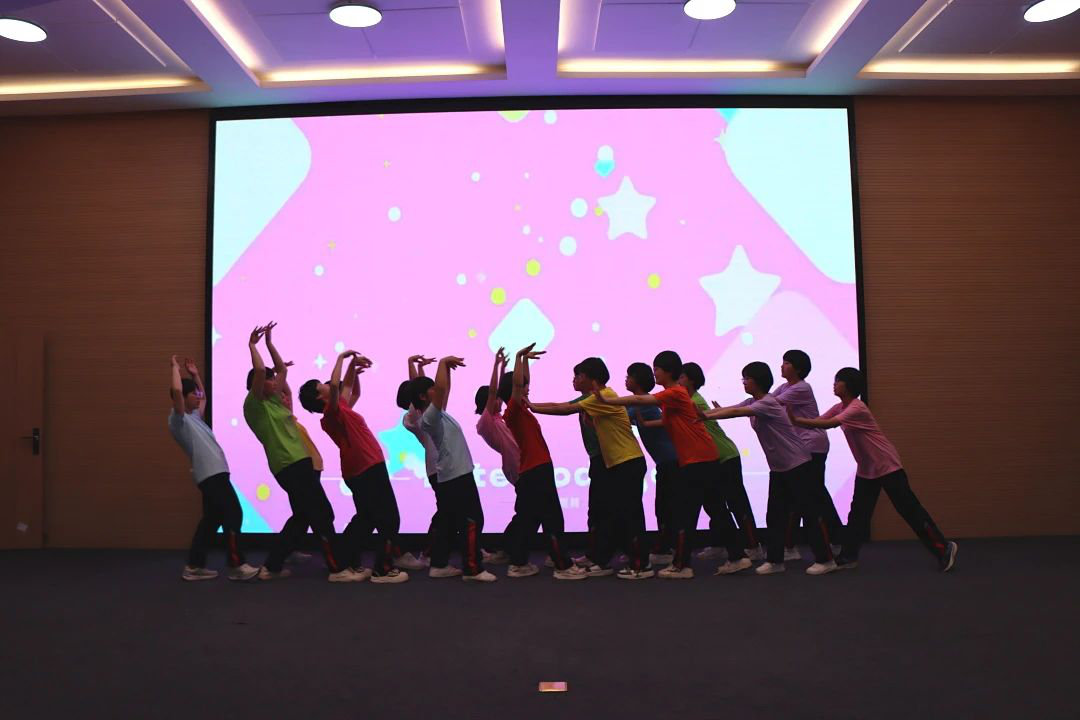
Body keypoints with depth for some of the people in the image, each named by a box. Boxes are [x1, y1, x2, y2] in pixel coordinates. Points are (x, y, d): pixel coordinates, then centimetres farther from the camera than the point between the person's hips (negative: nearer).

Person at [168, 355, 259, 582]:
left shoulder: (193, 417, 20)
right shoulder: (178, 419, -6)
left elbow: (204, 398, 41)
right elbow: (176, 390, -22)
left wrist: (195, 375, 33)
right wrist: (175, 367, -8)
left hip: (214, 474, 10)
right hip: (211, 474, -10)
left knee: (212, 520, 13)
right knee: (233, 516, -10)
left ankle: (194, 566, 19)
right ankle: (237, 565, -6)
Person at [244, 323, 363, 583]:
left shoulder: (273, 401, 16)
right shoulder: (254, 404, -7)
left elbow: (283, 369, 26)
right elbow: (259, 370, -22)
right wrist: (252, 345, -9)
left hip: (299, 463, 10)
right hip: (290, 466, -10)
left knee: (302, 518, 14)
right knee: (322, 515, -7)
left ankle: (271, 567, 20)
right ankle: (337, 569, -2)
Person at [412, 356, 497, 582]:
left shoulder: (438, 414, 12)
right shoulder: (429, 417, -16)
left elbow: (445, 390, 24)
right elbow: (441, 388, -29)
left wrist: (448, 368, 15)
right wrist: (443, 363, -20)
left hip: (449, 478, 10)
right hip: (458, 477, -10)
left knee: (447, 522, 12)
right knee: (472, 521, -7)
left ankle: (439, 565, 16)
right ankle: (473, 569, -4)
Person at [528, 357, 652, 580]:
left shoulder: (605, 396, -16)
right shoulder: (599, 397, 16)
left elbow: (567, 409, -17)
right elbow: (567, 406, 14)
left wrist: (533, 407, -11)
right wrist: (534, 405, 6)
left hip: (629, 463, -10)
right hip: (619, 463, 10)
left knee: (629, 514, -6)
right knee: (616, 515, 13)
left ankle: (641, 565, 0)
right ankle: (601, 562, 19)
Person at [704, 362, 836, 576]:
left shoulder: (768, 403, -21)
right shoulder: (752, 402, 6)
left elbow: (735, 412, -28)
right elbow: (727, 409, 0)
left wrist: (705, 416, -28)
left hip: (798, 464, -9)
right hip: (778, 468, 9)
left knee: (809, 512, -1)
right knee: (774, 514, 7)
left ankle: (825, 559, 8)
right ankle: (775, 560, 13)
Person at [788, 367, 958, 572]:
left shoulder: (857, 408, -24)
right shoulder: (839, 408, 3)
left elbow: (828, 424, -33)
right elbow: (819, 422, -5)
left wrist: (796, 420, -34)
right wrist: (796, 420, -19)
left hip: (887, 466, -8)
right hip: (865, 469, 8)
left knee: (909, 510, -3)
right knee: (858, 512, 6)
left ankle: (944, 548, 10)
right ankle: (848, 557, 10)